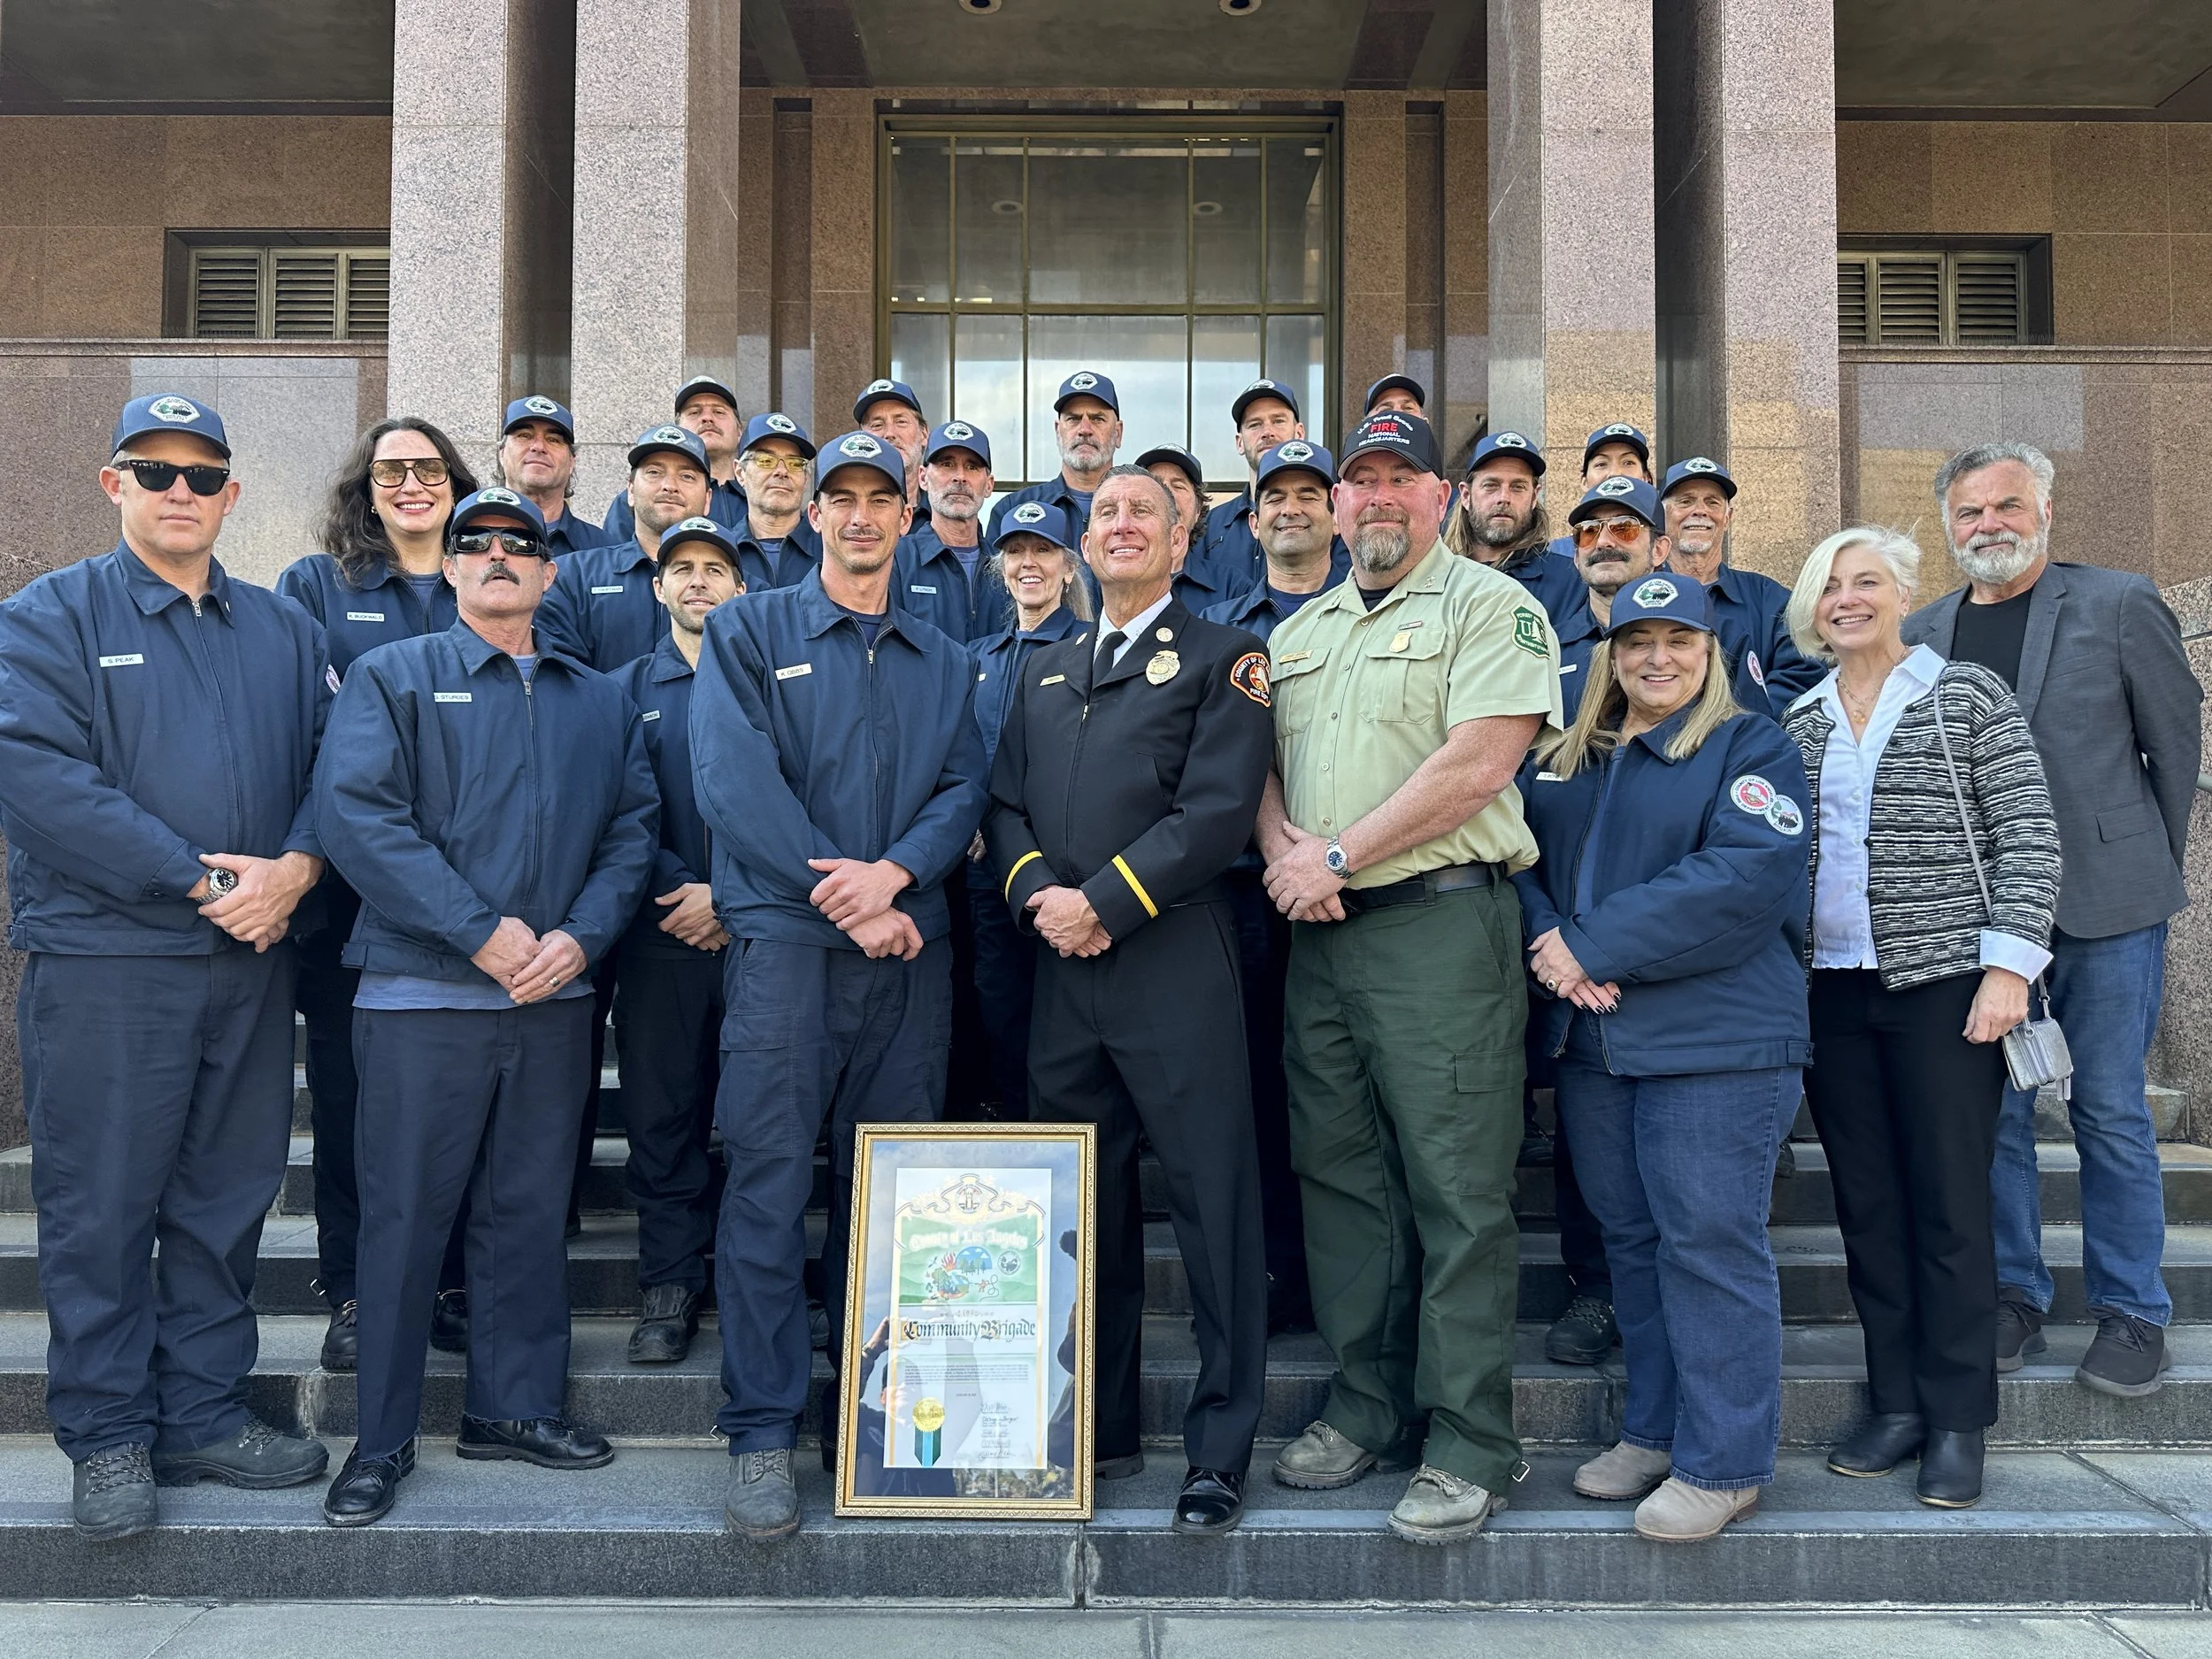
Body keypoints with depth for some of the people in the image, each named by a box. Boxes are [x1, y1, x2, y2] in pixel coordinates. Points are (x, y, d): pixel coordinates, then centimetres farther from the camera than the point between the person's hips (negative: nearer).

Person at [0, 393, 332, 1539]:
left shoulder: (284, 630, 14)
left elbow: (333, 767, 8)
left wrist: (294, 868, -13)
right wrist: (197, 877, -17)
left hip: (253, 962, 4)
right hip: (105, 962, -4)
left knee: (227, 1199, 11)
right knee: (100, 1208, 4)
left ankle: (203, 1413, 24)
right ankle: (107, 1436, 18)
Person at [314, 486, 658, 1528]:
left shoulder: (600, 701, 15)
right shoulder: (391, 678, 3)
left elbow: (633, 827, 9)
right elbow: (358, 815, -10)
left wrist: (581, 936, -9)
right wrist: (481, 931, -16)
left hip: (556, 996, 4)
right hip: (421, 993, -3)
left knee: (530, 1209, 11)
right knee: (404, 1212, 2)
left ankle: (516, 1405, 24)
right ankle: (382, 1439, 14)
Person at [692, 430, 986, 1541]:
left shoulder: (940, 661, 18)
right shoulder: (749, 633, 8)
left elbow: (963, 789, 7)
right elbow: (734, 782, -6)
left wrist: (894, 873, -13)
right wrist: (843, 897, -11)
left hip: (908, 945, 3)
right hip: (783, 936, -3)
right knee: (769, 1185, -6)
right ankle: (762, 1434, 3)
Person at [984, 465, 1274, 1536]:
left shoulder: (1222, 657, 3)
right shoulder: (1044, 672, 21)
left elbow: (1219, 809, -9)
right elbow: (1003, 804, 14)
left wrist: (1102, 900, -14)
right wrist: (1038, 891, -6)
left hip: (1175, 962, -5)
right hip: (1061, 970, 6)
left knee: (1212, 1208, -2)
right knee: (1083, 1208, 12)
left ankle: (1219, 1454, 9)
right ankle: (1099, 1429, 25)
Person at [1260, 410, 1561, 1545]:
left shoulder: (1489, 605, -1)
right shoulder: (1299, 630, 20)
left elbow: (1475, 768, -13)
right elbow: (1259, 759, 17)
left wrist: (1338, 857, -12)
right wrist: (1281, 843, -6)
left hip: (1439, 920, -7)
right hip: (1319, 933, 7)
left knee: (1457, 1191, -4)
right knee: (1340, 1179, 11)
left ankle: (1467, 1448, 5)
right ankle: (1364, 1408, 24)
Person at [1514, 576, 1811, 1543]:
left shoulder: (1751, 749, -1)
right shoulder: (1560, 763, 17)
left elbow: (1744, 878, -15)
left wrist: (1593, 947, -17)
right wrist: (1546, 942, -12)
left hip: (1716, 1044, -5)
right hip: (1590, 1043, 6)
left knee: (1710, 1244, -3)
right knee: (1630, 1238, 13)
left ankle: (1723, 1462, 8)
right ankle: (1654, 1430, 26)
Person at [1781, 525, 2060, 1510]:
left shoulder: (1967, 697, 1)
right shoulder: (1797, 723, 11)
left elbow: (2029, 835, -4)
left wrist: (2008, 964, -12)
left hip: (1941, 983, -4)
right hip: (1829, 990, 4)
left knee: (1949, 1202, 0)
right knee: (1867, 1202, 8)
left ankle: (1958, 1420, 11)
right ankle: (1896, 1402, 19)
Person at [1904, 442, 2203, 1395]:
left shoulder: (2119, 606, -1)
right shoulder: (1922, 635, 8)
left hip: (2106, 904, -3)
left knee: (2109, 1111, 4)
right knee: (1991, 1108, 8)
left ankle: (2131, 1313, 18)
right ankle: (2013, 1297, 21)